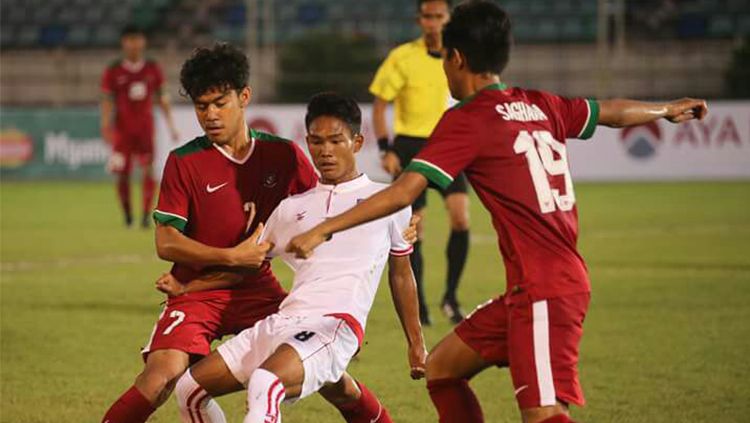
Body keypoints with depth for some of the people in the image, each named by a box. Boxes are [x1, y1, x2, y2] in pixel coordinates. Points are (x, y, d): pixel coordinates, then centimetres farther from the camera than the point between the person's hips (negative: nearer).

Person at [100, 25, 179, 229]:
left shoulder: (153, 69, 6)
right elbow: (107, 101, -2)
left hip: (146, 127, 1)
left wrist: (171, 126, 8)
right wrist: (106, 126, -14)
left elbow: (162, 98, 11)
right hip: (122, 129, -1)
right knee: (122, 174, -3)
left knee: (148, 170, -12)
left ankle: (146, 214, -9)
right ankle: (127, 216, 14)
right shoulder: (113, 72, -1)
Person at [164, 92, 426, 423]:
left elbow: (401, 274, 18)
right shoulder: (292, 208, 21)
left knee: (264, 384, -35)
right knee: (189, 389, 1)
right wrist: (186, 287, 15)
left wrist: (416, 343, 18)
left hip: (334, 324, -6)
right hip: (280, 321, 7)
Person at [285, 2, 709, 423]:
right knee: (442, 367, 18)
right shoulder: (541, 105, 11)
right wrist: (667, 110, 48)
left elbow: (404, 191, -17)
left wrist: (322, 230, -16)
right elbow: (611, 111, 28)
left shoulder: (467, 120, -9)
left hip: (545, 292, -8)